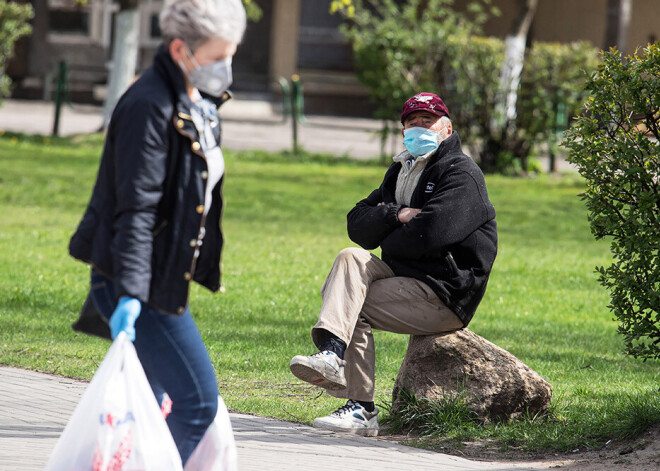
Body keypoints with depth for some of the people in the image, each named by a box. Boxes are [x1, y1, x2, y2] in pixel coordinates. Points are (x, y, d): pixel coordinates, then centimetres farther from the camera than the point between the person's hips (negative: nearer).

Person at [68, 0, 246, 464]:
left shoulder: (200, 103, 12)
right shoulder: (148, 107, -18)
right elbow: (135, 209, -24)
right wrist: (130, 293, -31)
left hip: (163, 281, 10)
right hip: (136, 285, -10)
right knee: (198, 400, -12)